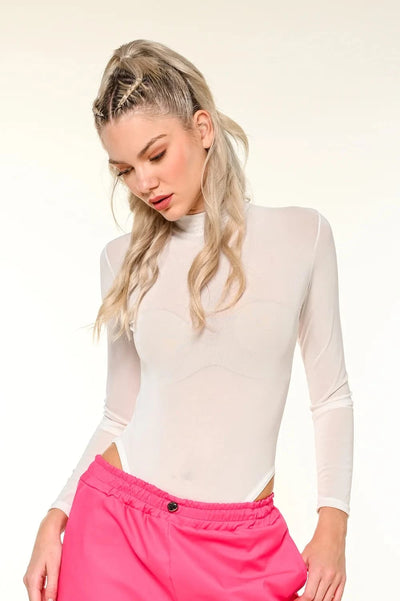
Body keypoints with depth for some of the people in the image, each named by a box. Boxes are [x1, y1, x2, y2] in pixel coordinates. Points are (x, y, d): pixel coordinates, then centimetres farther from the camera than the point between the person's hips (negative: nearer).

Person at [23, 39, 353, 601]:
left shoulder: (302, 234, -1)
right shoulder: (124, 259, 3)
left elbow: (330, 395, 4)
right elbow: (119, 417, 8)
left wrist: (333, 525, -3)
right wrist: (56, 518, -2)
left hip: (248, 544, -1)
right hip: (118, 525, 1)